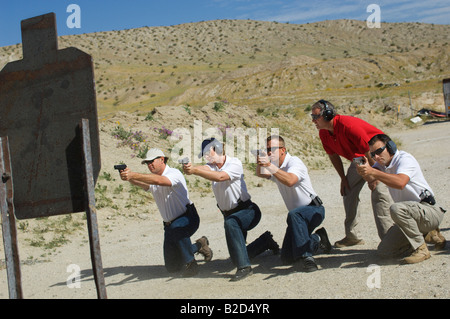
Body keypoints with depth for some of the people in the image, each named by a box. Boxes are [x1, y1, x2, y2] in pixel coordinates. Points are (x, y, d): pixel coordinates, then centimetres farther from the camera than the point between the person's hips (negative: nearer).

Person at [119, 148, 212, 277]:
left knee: (177, 229, -43)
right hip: (170, 224, 8)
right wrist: (129, 177, -41)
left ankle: (190, 264, -23)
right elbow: (141, 183, -19)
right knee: (172, 267, 7)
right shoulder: (151, 180, 5)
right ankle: (198, 246, 29)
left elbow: (159, 180, -39)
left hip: (188, 218, -7)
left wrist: (133, 175, -49)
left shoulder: (174, 173, -18)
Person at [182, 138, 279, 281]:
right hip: (229, 214, 8)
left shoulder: (235, 163, -16)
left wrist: (195, 171, -46)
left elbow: (219, 177, -35)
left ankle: (244, 266, -37)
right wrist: (190, 167, -47)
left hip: (248, 210, -7)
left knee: (231, 222, -40)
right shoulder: (212, 165, 1)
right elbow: (204, 168, -24)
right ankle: (266, 241, 39)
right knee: (236, 255, 12)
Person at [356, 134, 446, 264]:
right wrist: (365, 172, -32)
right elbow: (372, 179, -10)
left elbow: (400, 183, -36)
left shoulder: (405, 158, -16)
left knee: (396, 208, -37)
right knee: (384, 250, 3)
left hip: (431, 211, -9)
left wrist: (373, 171, -43)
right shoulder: (382, 162, 10)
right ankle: (426, 233, 19)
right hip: (411, 214, 9)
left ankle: (421, 249, -19)